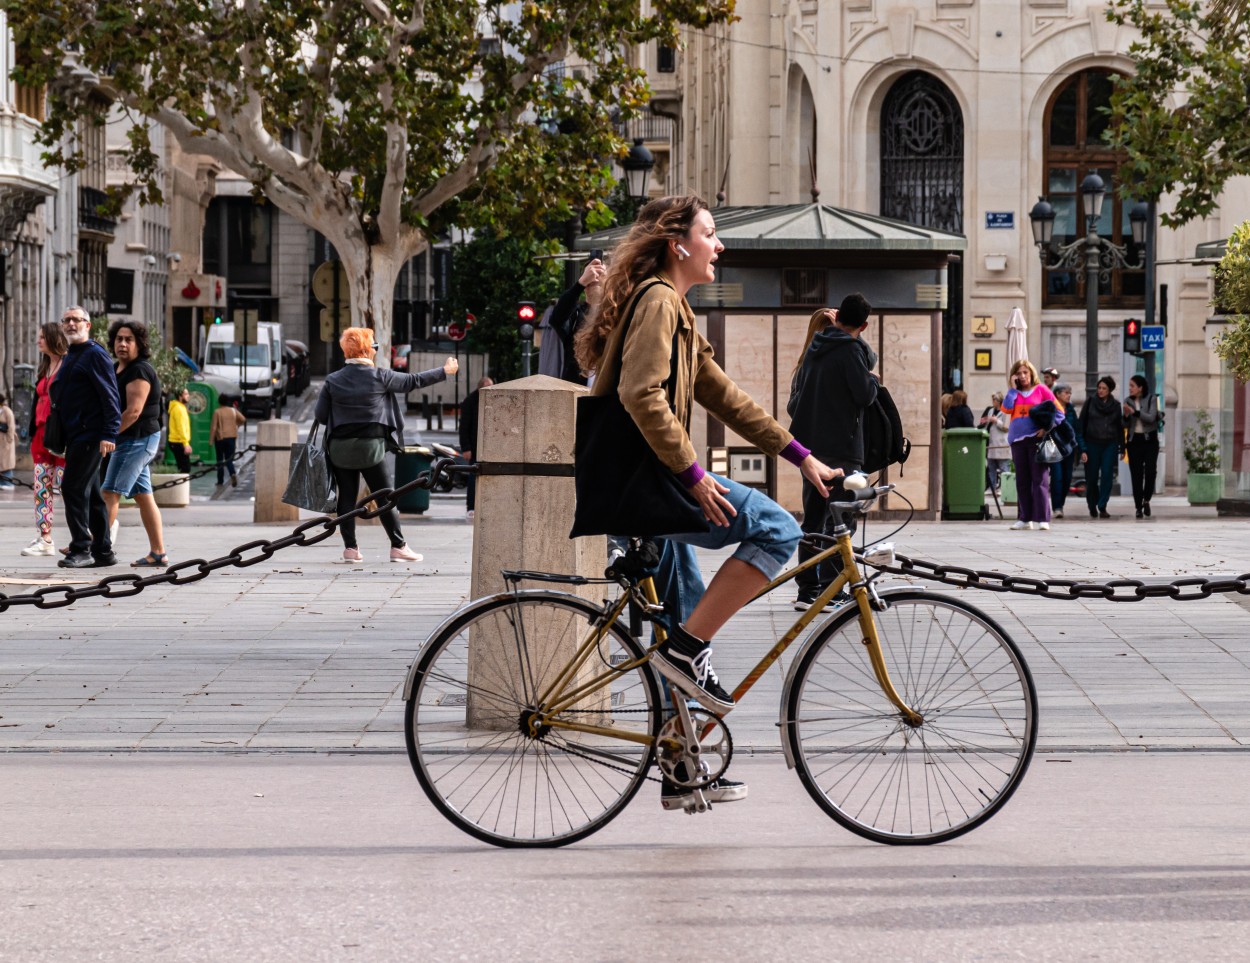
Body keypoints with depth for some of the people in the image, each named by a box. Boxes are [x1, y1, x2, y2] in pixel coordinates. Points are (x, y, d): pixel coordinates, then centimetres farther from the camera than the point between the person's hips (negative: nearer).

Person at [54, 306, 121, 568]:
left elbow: (110, 397, -14)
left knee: (73, 488, -12)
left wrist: (109, 434, -21)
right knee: (90, 494, 11)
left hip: (89, 436, -9)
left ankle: (81, 549, -10)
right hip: (75, 436, 9)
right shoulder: (69, 358, 20)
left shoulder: (95, 355, -8)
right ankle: (103, 552, 14)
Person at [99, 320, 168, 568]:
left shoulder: (139, 370, -14)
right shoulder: (118, 369, 17)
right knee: (144, 497, 8)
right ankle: (158, 553, 7)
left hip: (137, 439, -10)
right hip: (133, 441, 10)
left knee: (110, 493, -11)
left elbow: (133, 411, -21)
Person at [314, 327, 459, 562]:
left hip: (340, 447, 2)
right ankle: (398, 546, 6)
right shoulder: (379, 376, -6)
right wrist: (444, 371, 17)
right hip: (371, 446, -2)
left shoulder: (333, 381, 1)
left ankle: (350, 547, 4)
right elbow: (413, 381, 4)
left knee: (347, 497, 7)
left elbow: (320, 415, 3)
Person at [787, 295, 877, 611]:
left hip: (809, 444, 8)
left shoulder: (815, 347, 13)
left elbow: (794, 401, 19)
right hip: (841, 448, -8)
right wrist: (872, 380, 5)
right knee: (840, 521, -5)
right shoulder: (850, 348, -10)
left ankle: (807, 589, 12)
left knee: (813, 519, 12)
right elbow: (865, 395, -15)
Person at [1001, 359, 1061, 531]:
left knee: (1040, 479, -9)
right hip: (1017, 440, 4)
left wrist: (1047, 428, -13)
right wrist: (1013, 388, 1)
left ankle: (1043, 519, -12)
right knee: (1022, 480, 6)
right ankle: (1024, 519, 10)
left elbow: (1059, 412, 0)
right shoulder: (1014, 393, 15)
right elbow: (1006, 408, -4)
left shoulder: (1041, 390, 4)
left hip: (1037, 438, -4)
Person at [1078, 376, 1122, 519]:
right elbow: (1081, 425, 0)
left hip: (1110, 445, 1)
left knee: (1107, 476, -11)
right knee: (1091, 477, 2)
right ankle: (1092, 507, 20)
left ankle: (1102, 507, -7)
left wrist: (1122, 447, 10)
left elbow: (1120, 427, 13)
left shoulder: (1115, 405, 8)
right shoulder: (1090, 402, 2)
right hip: (1092, 444, -1)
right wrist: (1082, 448, -7)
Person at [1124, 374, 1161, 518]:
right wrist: (1126, 416, -11)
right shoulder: (1129, 401, 7)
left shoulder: (1151, 399, -3)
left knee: (1150, 471, -11)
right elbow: (1126, 425, 9)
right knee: (1136, 474, -1)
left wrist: (1134, 412, -22)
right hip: (1135, 440, 3)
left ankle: (1146, 500, 11)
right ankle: (1138, 507, 3)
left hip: (1150, 439, -3)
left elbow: (1151, 417, -17)